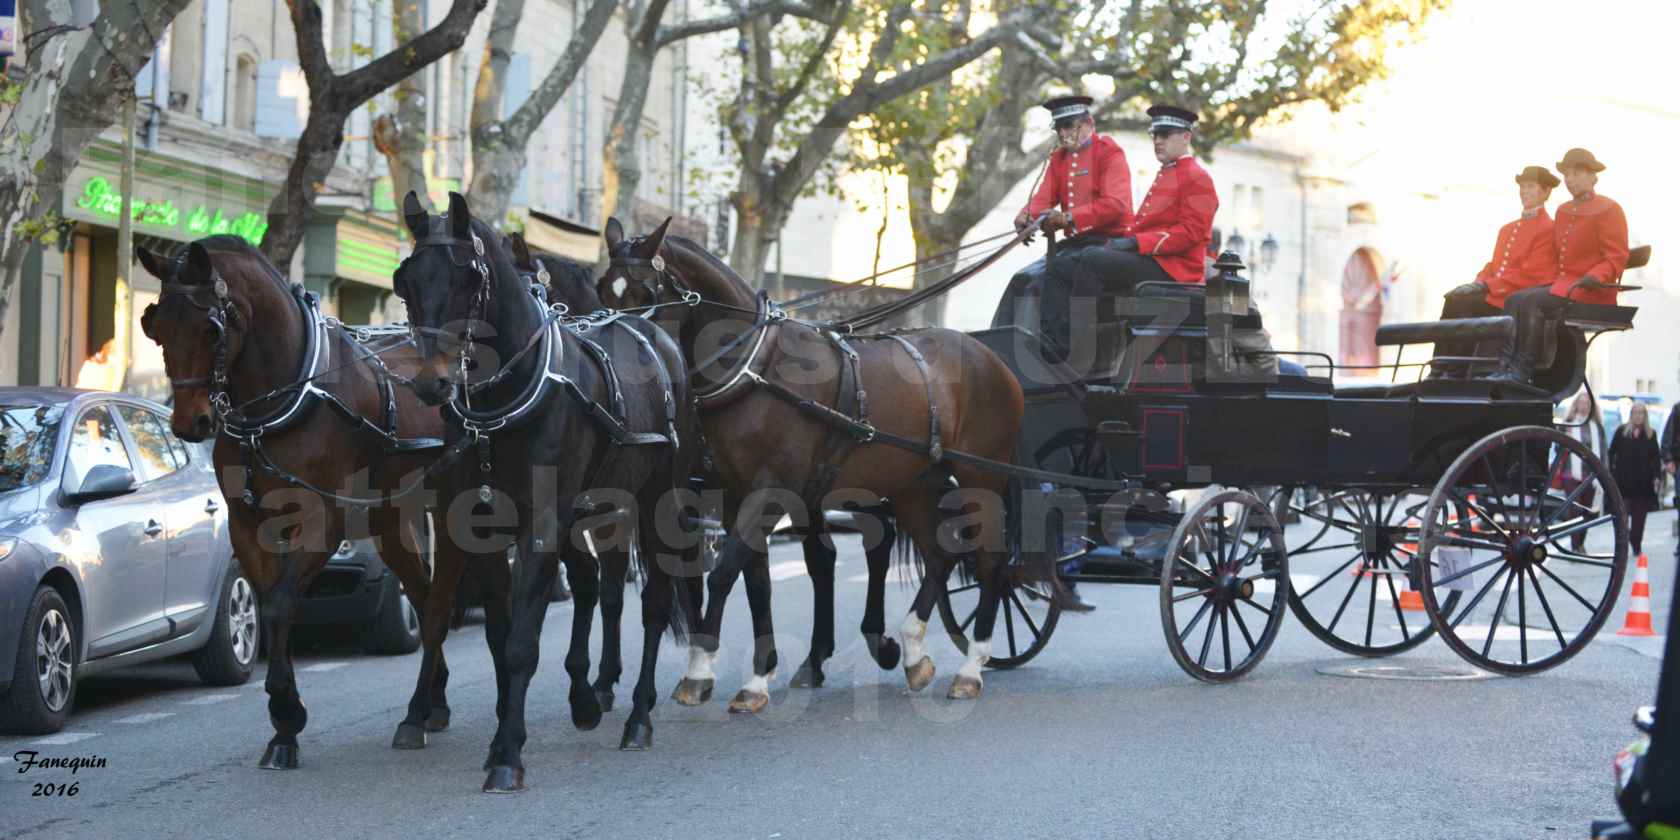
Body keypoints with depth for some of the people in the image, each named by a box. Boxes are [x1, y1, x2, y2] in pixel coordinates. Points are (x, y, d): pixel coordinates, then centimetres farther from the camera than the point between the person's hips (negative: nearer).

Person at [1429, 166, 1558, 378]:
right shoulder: (1508, 229, 24)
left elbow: (1529, 275, -14)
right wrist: (1478, 283, -2)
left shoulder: (1548, 229, -4)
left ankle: (1457, 373, -20)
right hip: (1491, 293, 8)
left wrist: (1486, 285, -18)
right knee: (1453, 298, -19)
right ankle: (1439, 372, -25)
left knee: (1462, 303, -26)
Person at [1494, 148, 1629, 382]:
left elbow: (1617, 259, -9)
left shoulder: (1609, 210, -4)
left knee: (1532, 301, -28)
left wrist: (1593, 278, -24)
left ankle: (1523, 369, -27)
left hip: (1592, 292, -7)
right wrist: (1552, 280, 7)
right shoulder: (1563, 210, 18)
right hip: (1561, 283, 7)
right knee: (1514, 300, -17)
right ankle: (1505, 366, -28)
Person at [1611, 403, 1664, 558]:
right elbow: (1612, 452, 6)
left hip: (1643, 481, 1)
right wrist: (1610, 471, -1)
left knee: (1639, 515, 1)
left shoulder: (1650, 434, 7)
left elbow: (1656, 457, 9)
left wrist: (1656, 475, 2)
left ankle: (1637, 545, 9)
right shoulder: (1622, 431, 4)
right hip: (1623, 480, -1)